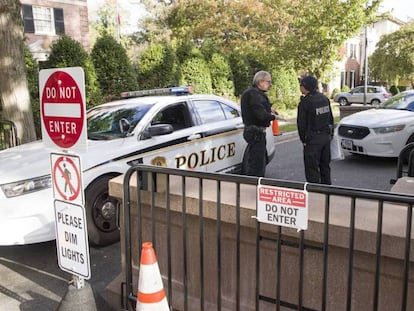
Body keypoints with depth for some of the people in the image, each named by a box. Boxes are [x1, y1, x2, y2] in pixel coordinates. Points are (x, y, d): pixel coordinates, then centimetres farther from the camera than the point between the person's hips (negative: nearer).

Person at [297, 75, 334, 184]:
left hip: (313, 139, -7)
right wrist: (330, 134, 20)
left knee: (312, 168, -1)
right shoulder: (325, 98, 8)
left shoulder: (305, 102, -14)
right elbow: (330, 119, 14)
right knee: (325, 165, 17)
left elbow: (301, 123, -11)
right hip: (326, 136, 8)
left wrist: (303, 139, 0)